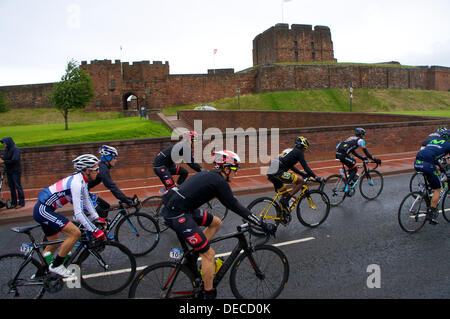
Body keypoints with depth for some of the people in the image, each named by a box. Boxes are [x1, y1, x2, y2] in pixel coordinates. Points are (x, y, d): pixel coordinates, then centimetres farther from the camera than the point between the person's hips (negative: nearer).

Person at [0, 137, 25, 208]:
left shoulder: (15, 149, -13)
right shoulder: (6, 149, 11)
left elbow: (14, 160, -22)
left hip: (15, 171, -7)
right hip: (8, 171, 7)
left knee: (18, 186, -3)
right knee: (11, 187, 10)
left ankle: (21, 203, 3)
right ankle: (13, 203, 18)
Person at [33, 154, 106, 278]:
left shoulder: (81, 179, 4)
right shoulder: (77, 183, -25)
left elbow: (86, 201, 18)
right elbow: (78, 213, -27)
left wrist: (97, 218, 17)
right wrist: (95, 231, -24)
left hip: (42, 209, 10)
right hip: (43, 210, -10)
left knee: (54, 243, 21)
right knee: (75, 233, -16)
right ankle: (56, 266, 0)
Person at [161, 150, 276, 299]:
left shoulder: (209, 175, 15)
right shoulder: (219, 182, -11)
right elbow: (235, 207, -11)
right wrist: (263, 225, -8)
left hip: (174, 206, 9)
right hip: (177, 215, -9)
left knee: (216, 223, 18)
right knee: (209, 254, -1)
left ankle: (195, 253, 20)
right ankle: (208, 294, 13)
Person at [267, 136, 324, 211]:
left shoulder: (290, 151, 27)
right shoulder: (298, 152, 1)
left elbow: (291, 167, 35)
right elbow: (305, 167, -4)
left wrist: (304, 174, 37)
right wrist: (316, 177, 1)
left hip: (271, 174, 10)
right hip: (278, 172, -9)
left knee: (285, 193, 23)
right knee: (300, 181, -6)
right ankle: (286, 199, -7)